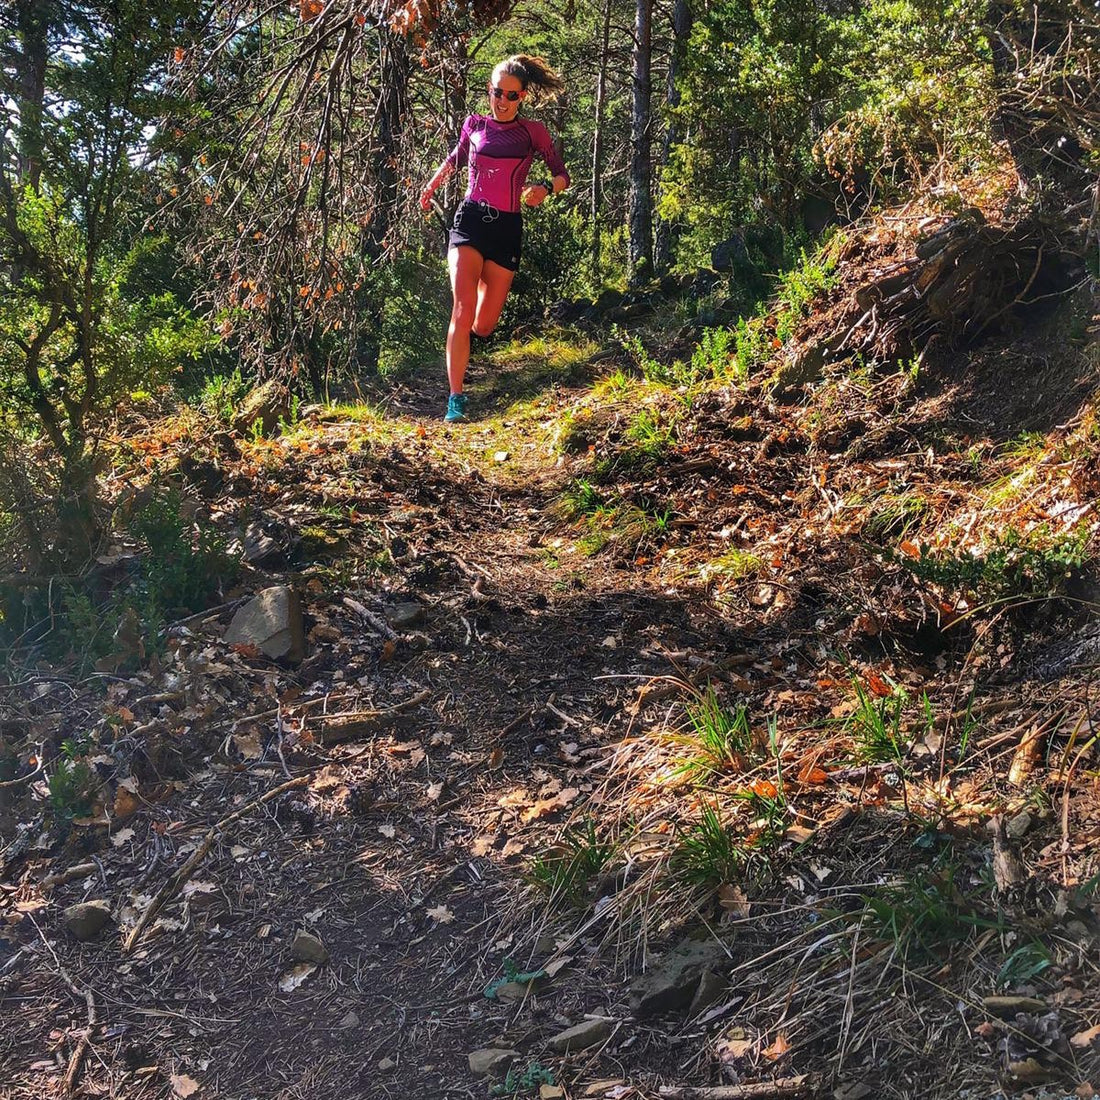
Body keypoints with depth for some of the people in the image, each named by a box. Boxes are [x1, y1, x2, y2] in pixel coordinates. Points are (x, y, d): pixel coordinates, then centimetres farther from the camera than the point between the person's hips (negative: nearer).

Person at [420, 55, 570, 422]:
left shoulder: (533, 132, 4)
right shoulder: (474, 126, 9)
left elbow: (562, 176, 7)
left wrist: (545, 189, -13)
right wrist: (431, 186, 23)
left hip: (507, 228, 1)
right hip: (470, 220, 0)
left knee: (483, 326, 4)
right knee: (463, 313, -18)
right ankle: (456, 399, -16)